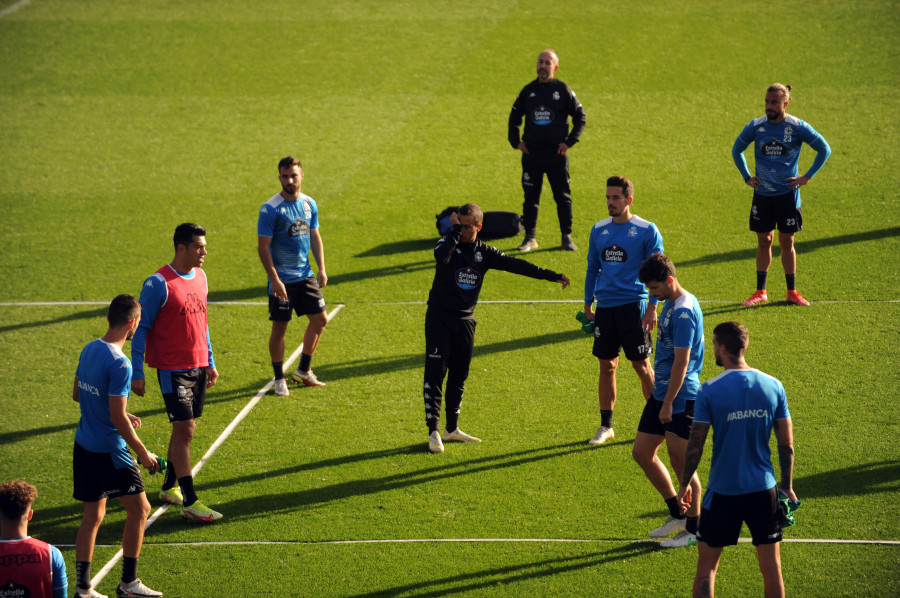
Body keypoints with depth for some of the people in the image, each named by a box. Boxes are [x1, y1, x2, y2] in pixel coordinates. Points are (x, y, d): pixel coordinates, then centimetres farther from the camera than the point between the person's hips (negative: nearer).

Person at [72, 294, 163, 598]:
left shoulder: (89, 350, 5)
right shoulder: (119, 364, -21)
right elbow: (117, 418, -22)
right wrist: (142, 453, -12)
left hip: (84, 446, 8)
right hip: (109, 451, -8)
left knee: (93, 514, 13)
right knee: (139, 509, 6)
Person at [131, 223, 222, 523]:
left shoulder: (200, 277, 9)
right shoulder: (159, 284, -15)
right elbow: (141, 329, -11)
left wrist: (210, 362, 19)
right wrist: (137, 373, -12)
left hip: (198, 366, 7)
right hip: (172, 369, -7)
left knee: (185, 429, 13)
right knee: (184, 430, -10)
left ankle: (169, 487, 28)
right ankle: (189, 502, -8)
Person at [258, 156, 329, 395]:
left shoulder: (310, 204, 4)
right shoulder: (270, 209, -14)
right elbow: (263, 247, -15)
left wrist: (322, 269, 5)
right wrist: (275, 280, -20)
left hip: (305, 276, 6)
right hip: (282, 280, -6)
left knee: (320, 320, 9)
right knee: (280, 327, 0)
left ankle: (303, 371, 25)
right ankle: (279, 379, 12)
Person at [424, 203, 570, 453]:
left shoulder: (484, 252, 4)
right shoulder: (449, 243, -8)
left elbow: (516, 265, 1)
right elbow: (441, 256, -32)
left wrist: (552, 276, -3)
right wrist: (454, 230, -25)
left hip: (465, 320, 5)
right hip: (440, 318, -5)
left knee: (459, 376, 11)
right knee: (435, 374, -7)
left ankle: (451, 429, 22)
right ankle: (433, 432, -5)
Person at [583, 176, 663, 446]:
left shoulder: (647, 231, -4)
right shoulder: (599, 230, 9)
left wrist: (652, 306, -9)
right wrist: (588, 304, 15)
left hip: (633, 305, -4)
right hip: (605, 307, 4)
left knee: (642, 365, -1)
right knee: (607, 366, 6)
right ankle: (606, 426, 14)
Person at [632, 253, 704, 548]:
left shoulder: (684, 311, -19)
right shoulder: (671, 303, 12)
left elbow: (681, 361, -22)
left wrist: (668, 403, -21)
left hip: (680, 397, -10)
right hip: (662, 392, 10)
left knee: (681, 463, -4)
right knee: (642, 452, 12)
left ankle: (694, 528, 9)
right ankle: (677, 514, 24)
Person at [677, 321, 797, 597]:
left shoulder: (709, 391, -11)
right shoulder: (773, 387, -2)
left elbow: (695, 446, -8)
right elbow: (787, 445, 2)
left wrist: (684, 484, 6)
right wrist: (787, 487, 14)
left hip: (723, 491, -3)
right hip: (764, 490, 3)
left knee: (707, 564, 10)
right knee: (771, 566, 9)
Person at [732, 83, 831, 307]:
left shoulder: (798, 127, -8)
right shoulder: (756, 126, -1)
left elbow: (824, 149, 2)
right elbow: (737, 150, 16)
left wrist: (807, 177, -2)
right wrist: (747, 177, 9)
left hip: (787, 194, -2)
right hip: (762, 194, 2)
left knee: (787, 241, 3)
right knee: (764, 241, 6)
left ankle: (792, 291, 13)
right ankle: (760, 291, 13)